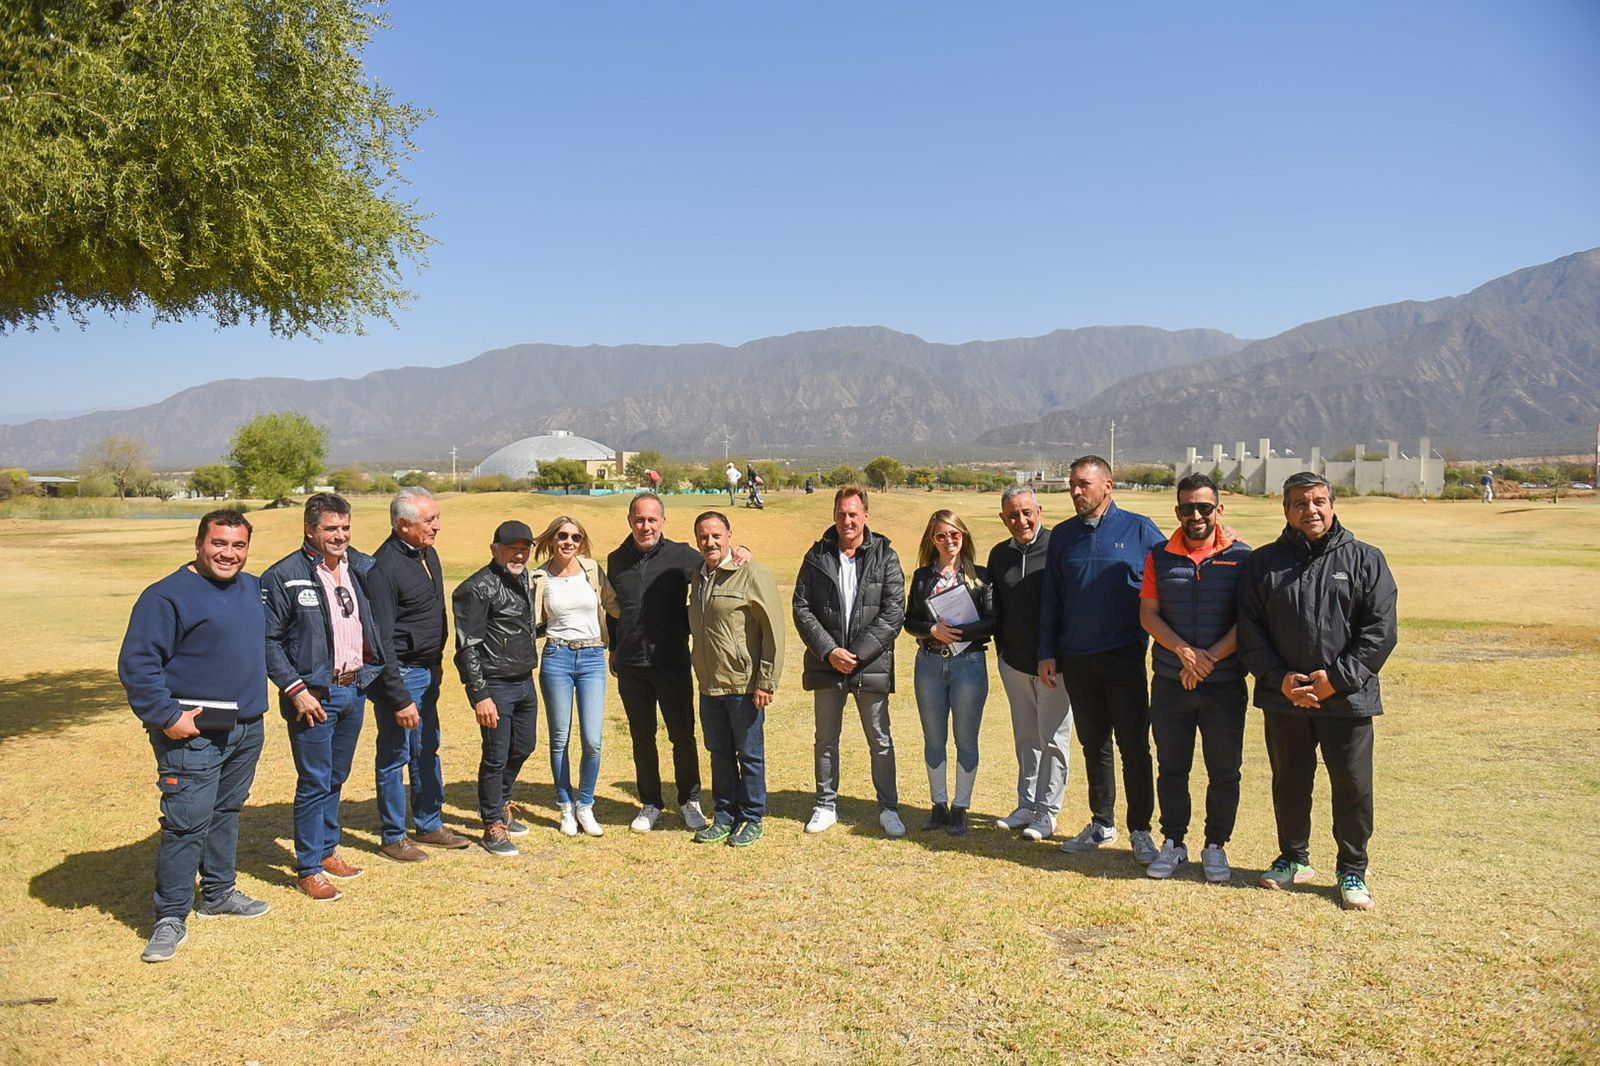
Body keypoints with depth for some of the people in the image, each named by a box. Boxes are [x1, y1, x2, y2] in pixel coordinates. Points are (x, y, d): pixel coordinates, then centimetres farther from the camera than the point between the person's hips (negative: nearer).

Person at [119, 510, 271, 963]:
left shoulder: (253, 587, 11)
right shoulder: (168, 596, -12)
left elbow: (264, 643, 29)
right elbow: (137, 663, -15)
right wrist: (166, 717, -19)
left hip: (247, 728, 7)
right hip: (194, 731, -7)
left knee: (227, 812, 17)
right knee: (187, 822, -8)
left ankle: (219, 893, 31)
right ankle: (171, 918, 2)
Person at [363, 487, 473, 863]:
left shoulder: (427, 554, 6)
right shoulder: (385, 567, -21)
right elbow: (381, 641, -22)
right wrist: (399, 699, -21)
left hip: (426, 672, 8)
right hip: (399, 675, -8)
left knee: (427, 751, 18)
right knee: (394, 757, 4)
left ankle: (430, 825, 31)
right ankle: (392, 837, 18)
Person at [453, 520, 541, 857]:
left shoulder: (524, 578, 9)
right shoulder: (478, 588, -16)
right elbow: (467, 647, -17)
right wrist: (480, 695, -20)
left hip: (525, 681, 8)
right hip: (495, 687, -8)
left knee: (524, 747, 20)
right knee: (496, 757, 1)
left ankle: (501, 805, 41)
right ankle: (493, 827, 16)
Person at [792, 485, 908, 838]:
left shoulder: (885, 556, -3)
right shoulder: (818, 555, 2)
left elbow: (894, 613, -7)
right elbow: (801, 608, 0)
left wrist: (858, 653, -14)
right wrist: (829, 650, -11)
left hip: (871, 664, -2)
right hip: (826, 663, 2)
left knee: (880, 740, 8)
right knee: (826, 739, 13)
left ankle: (888, 808, 22)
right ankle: (826, 806, 27)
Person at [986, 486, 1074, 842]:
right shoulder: (999, 555, 7)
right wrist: (1001, 647, 10)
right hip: (1014, 662, 6)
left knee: (1053, 738, 3)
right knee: (1026, 738, 15)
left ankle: (1048, 812, 12)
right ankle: (1026, 805, 26)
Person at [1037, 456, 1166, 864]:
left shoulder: (1139, 529, -2)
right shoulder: (1063, 536, 9)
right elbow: (1051, 598, 11)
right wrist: (1047, 653, 6)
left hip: (1124, 657, -4)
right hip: (1076, 660, 4)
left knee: (1134, 745, -1)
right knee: (1094, 745, 13)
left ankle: (1140, 830, 11)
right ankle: (1102, 823, 25)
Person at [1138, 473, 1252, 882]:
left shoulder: (1242, 557, -2)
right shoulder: (1160, 557, 4)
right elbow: (1148, 615, -1)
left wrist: (1210, 657, -17)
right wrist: (1185, 652, -15)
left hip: (1225, 684, -1)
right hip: (1170, 683, 2)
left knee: (1224, 771, 8)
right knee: (1171, 768, 11)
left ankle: (1215, 846, 23)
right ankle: (1173, 842, 25)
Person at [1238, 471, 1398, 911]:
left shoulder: (1365, 560, 1)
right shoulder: (1264, 563, 5)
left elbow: (1380, 631, -4)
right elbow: (1250, 629, 3)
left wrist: (1338, 678, -12)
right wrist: (1279, 677, -9)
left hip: (1348, 698, -2)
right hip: (1283, 698, 2)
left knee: (1353, 786, 4)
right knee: (1289, 783, 13)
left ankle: (1353, 871, 21)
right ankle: (1294, 859, 31)